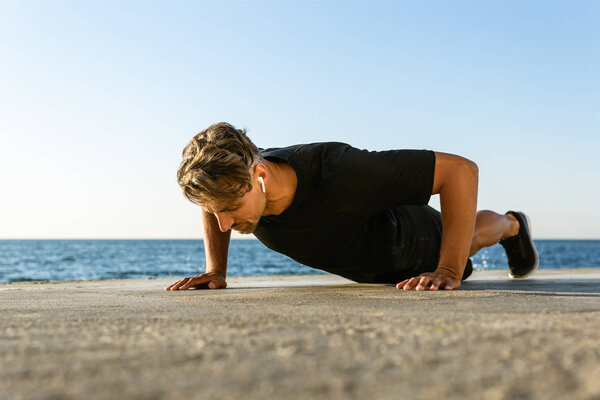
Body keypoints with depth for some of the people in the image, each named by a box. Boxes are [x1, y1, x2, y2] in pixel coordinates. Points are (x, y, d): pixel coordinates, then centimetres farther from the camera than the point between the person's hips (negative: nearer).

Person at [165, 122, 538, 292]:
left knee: (466, 234, 29)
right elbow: (213, 205, -6)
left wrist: (449, 272, -48)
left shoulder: (336, 171, -52)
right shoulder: (234, 182, -34)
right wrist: (216, 270, -16)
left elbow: (461, 168, -45)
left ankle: (512, 225, 65)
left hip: (415, 247, -5)